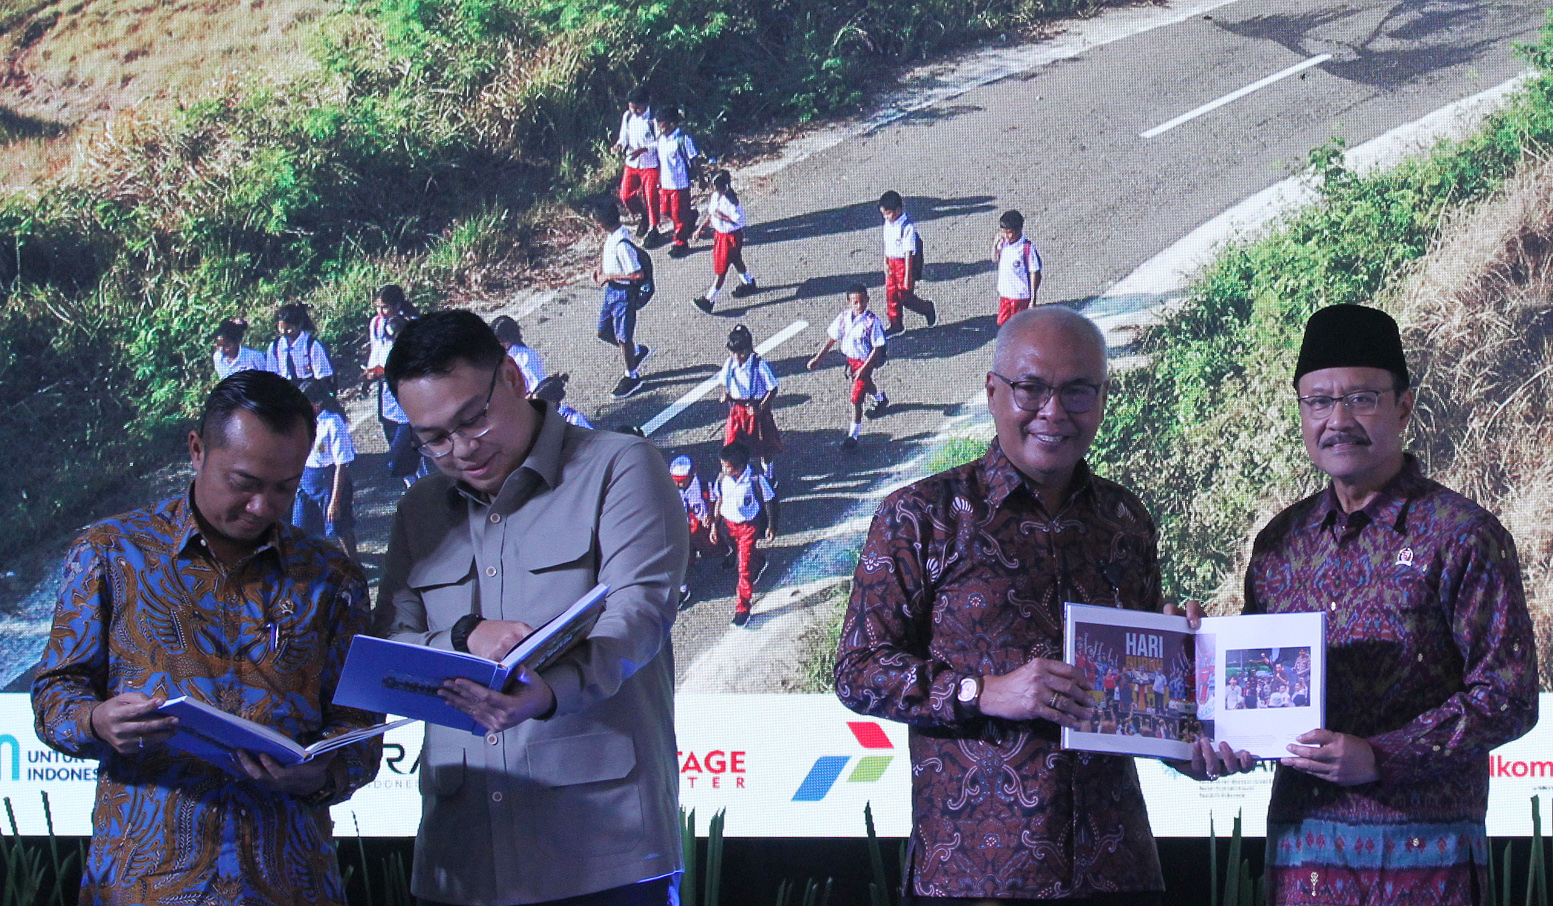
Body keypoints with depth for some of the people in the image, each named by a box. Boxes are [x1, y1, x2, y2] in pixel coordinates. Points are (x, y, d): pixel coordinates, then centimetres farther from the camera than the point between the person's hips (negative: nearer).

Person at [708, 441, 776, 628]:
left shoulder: (755, 480, -23)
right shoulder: (722, 479, -10)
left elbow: (768, 502, -8)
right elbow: (719, 501, 5)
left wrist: (771, 526, -1)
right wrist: (714, 526, 8)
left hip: (749, 526, -5)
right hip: (728, 524, 5)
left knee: (745, 568, -5)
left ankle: (743, 608, 4)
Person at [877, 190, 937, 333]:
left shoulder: (907, 227, -21)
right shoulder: (888, 224, 4)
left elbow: (909, 252, -20)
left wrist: (908, 275, -19)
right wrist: (885, 263, 11)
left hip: (904, 262, -8)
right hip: (891, 262, 8)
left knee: (905, 297, -1)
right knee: (891, 294, 10)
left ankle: (928, 309, 24)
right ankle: (895, 325, 22)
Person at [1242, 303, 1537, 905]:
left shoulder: (1462, 535, -3)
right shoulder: (1280, 544, 13)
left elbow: (1508, 697, -8)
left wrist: (1378, 758, -16)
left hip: (1424, 849, -4)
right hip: (1301, 847, 4)